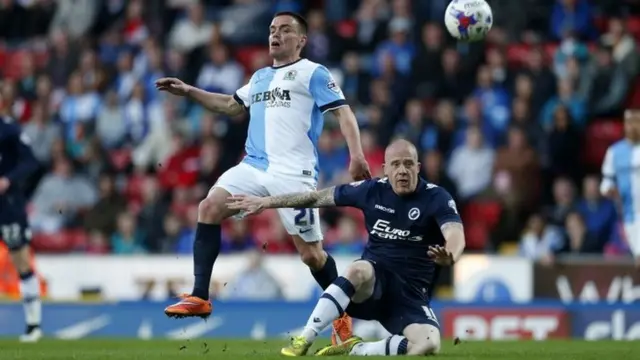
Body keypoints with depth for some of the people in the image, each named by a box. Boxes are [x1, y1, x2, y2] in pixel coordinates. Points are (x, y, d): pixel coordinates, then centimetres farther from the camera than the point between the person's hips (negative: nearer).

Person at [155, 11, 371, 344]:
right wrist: (188, 91, 29)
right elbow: (231, 105, 37)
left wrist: (356, 155, -22)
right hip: (254, 166, 6)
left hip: (294, 173, -6)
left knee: (311, 253, -6)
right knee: (210, 207, -14)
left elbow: (343, 113, -8)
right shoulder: (260, 77, 22)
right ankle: (199, 298, -15)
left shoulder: (313, 74, 0)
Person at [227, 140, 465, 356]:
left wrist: (450, 257, -51)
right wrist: (267, 202, 14)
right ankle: (302, 342, -32)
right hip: (372, 281, 1)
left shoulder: (436, 198, -7)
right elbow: (318, 197, 13)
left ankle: (356, 350, -14)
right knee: (359, 269, -38)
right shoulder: (373, 190, 2)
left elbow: (455, 234, -26)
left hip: (411, 295, -1)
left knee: (429, 344, -31)